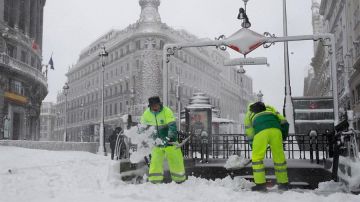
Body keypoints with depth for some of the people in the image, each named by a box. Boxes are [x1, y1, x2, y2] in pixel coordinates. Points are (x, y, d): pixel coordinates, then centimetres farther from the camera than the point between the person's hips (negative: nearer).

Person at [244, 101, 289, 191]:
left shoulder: (249, 114, 34)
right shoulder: (269, 108, 39)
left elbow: (249, 133, 25)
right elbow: (282, 120, 23)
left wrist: (253, 146, 32)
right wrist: (284, 136, 24)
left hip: (261, 131, -2)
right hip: (275, 129, 2)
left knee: (257, 157, 9)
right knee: (279, 156, 13)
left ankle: (260, 184, 5)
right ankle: (284, 183, 23)